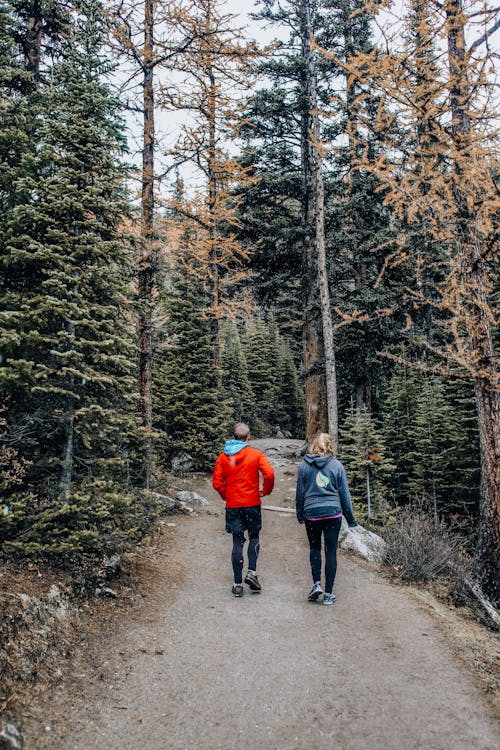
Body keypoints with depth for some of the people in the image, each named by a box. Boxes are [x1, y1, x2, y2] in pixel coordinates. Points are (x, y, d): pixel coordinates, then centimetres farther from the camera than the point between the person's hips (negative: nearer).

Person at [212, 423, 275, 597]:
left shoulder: (223, 456, 2)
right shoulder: (256, 454, -5)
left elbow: (216, 482, -2)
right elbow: (269, 474, -17)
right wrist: (266, 491, 0)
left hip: (232, 505, 2)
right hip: (252, 503, -2)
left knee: (237, 542, 8)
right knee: (254, 537, 17)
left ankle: (238, 584, 9)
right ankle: (252, 572, 1)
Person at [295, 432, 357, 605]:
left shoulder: (304, 465, 0)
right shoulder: (337, 465, 0)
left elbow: (300, 492, 4)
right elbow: (344, 493, 4)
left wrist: (300, 514, 16)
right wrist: (350, 518, 12)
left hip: (312, 513, 0)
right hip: (333, 512, 0)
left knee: (314, 548, 19)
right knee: (331, 551, 7)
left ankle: (316, 584, 7)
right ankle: (328, 593, 9)